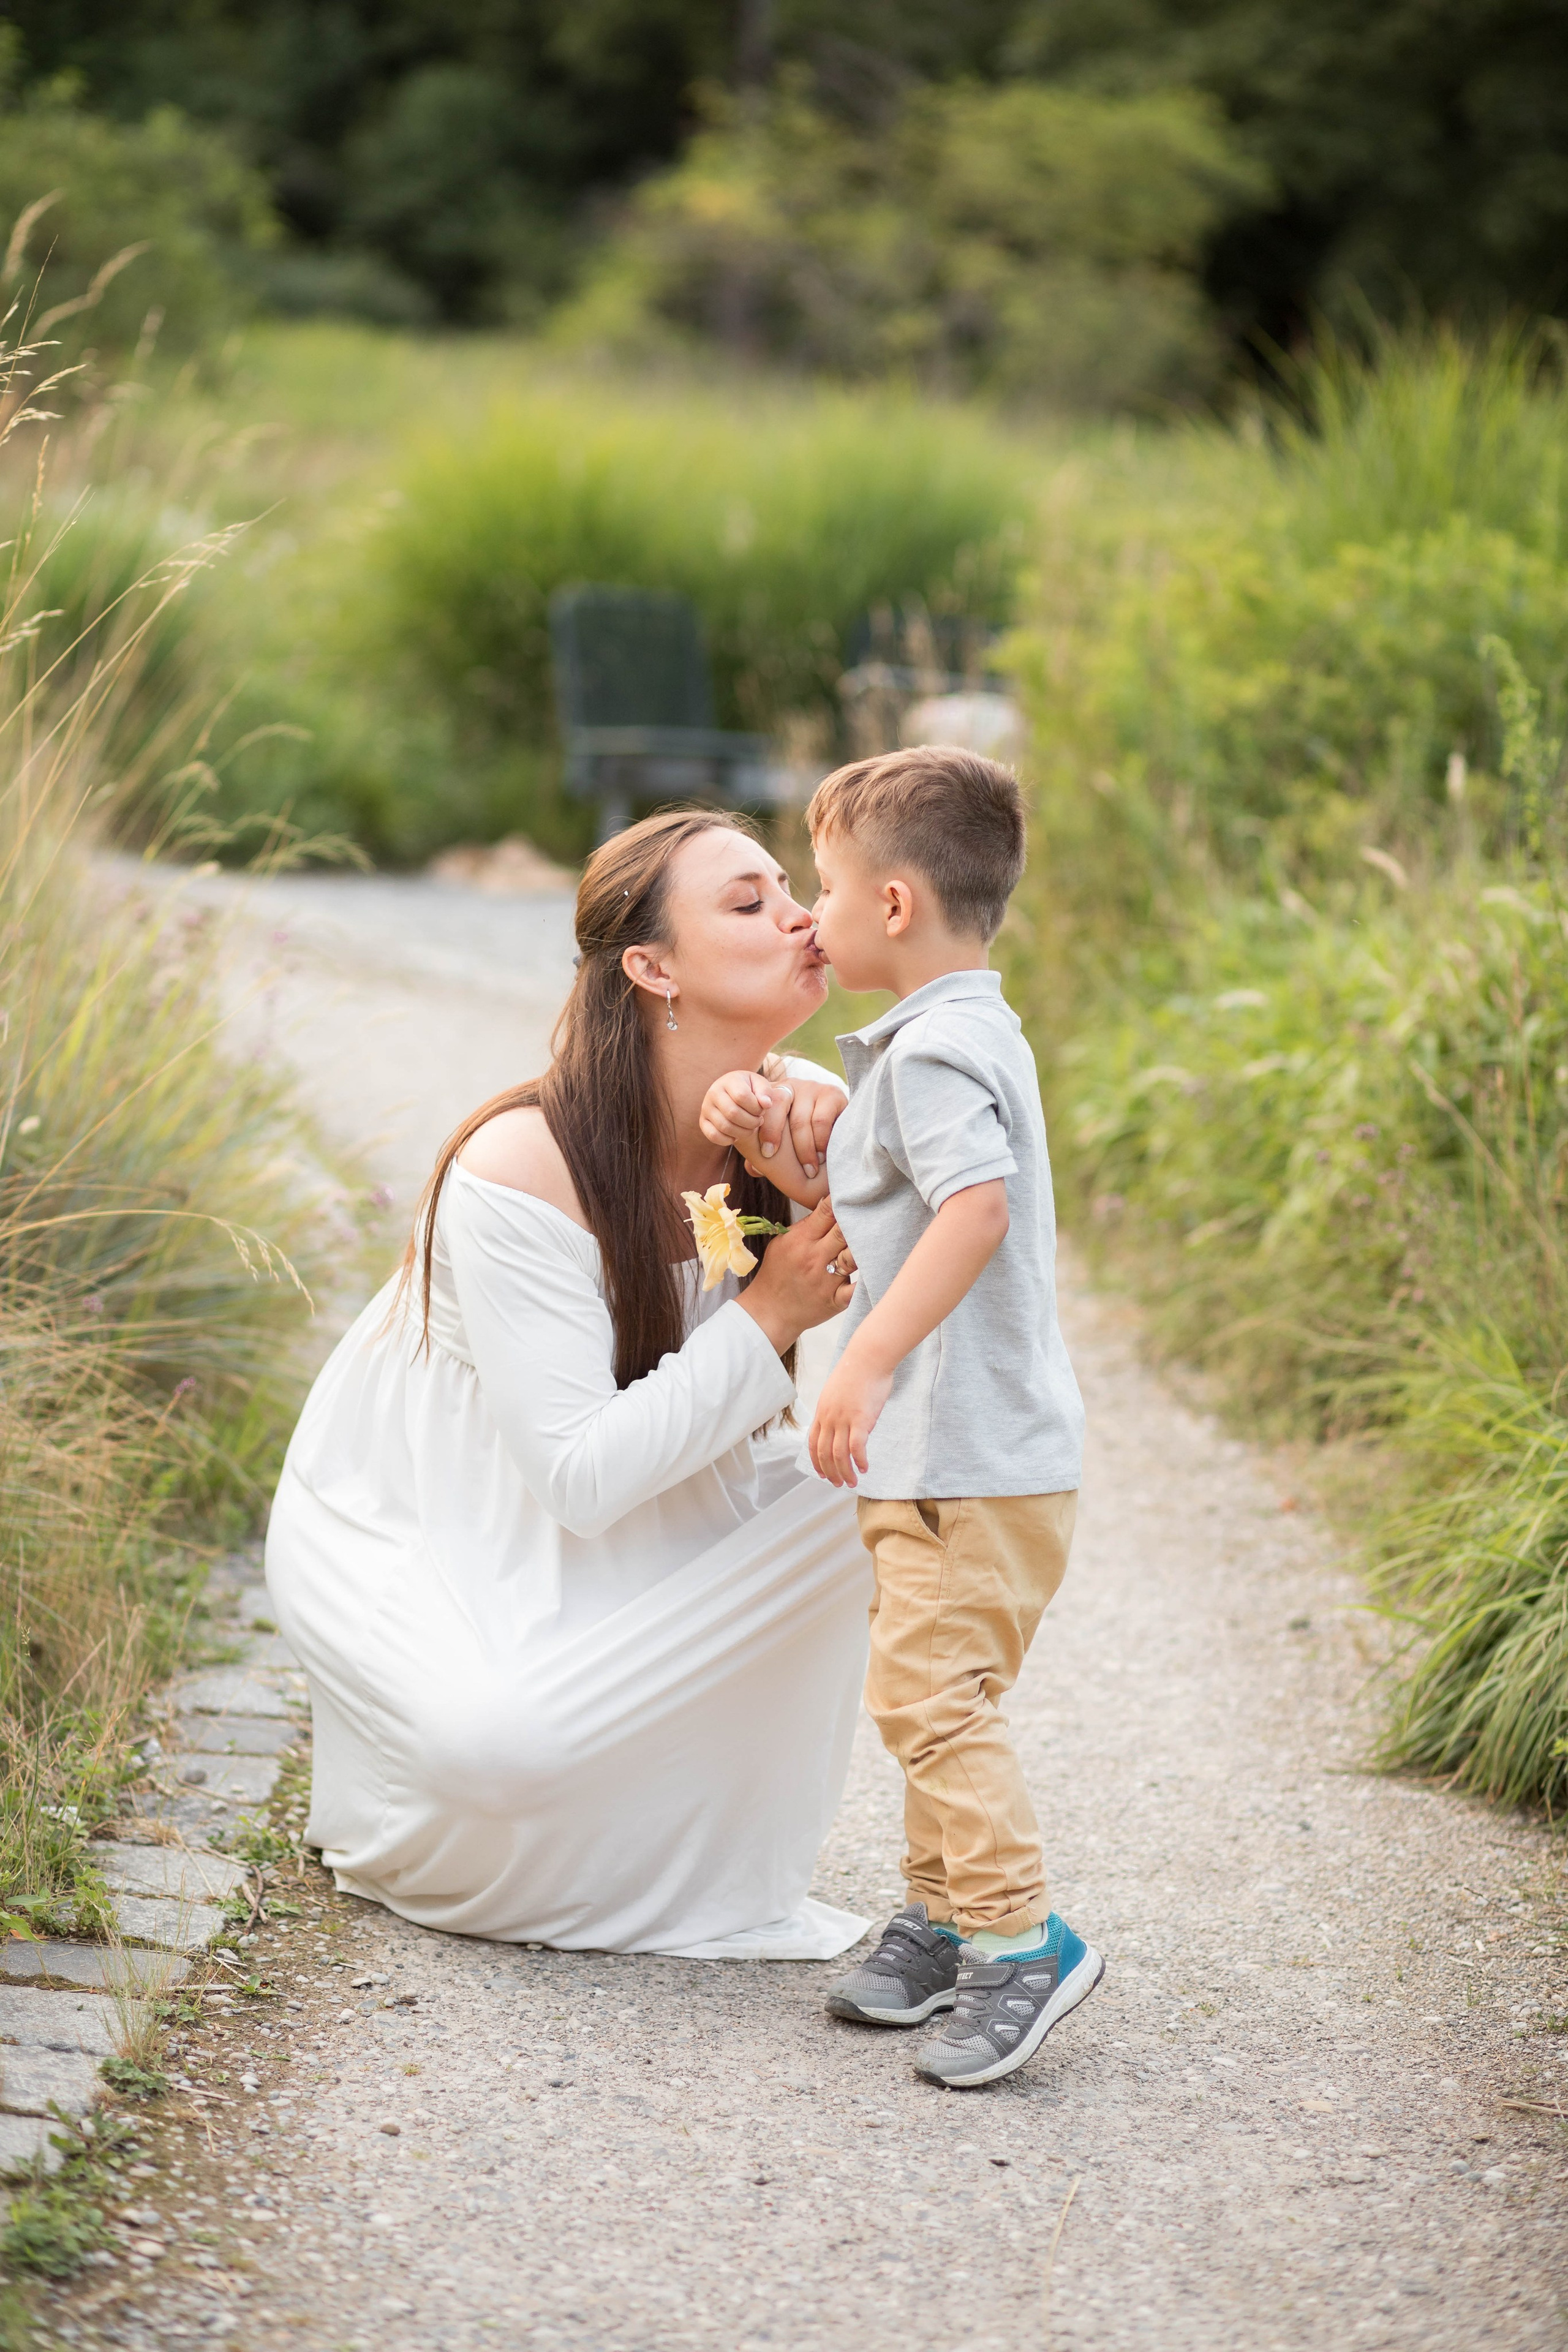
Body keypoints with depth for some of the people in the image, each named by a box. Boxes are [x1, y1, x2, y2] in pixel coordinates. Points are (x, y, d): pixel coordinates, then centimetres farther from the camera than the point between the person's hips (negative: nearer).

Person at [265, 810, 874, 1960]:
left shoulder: (791, 1113, -13)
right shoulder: (520, 1175, -31)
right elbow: (580, 1476, -31)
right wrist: (768, 1318, -30)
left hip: (629, 1500, 6)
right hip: (397, 1522, -6)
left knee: (851, 1494, -18)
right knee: (503, 1739, -36)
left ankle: (704, 1871, -1)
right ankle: (401, 1835, 5)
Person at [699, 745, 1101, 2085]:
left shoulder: (937, 1048, -16)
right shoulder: (953, 1037, 17)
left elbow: (976, 1209, -32)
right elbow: (862, 1210, 23)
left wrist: (867, 1363, -34)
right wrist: (768, 1148, 7)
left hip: (976, 1460, -11)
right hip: (949, 1457, 11)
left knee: (926, 1691, -13)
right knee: (931, 1695, 17)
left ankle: (1019, 1936, -10)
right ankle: (943, 1920, 26)